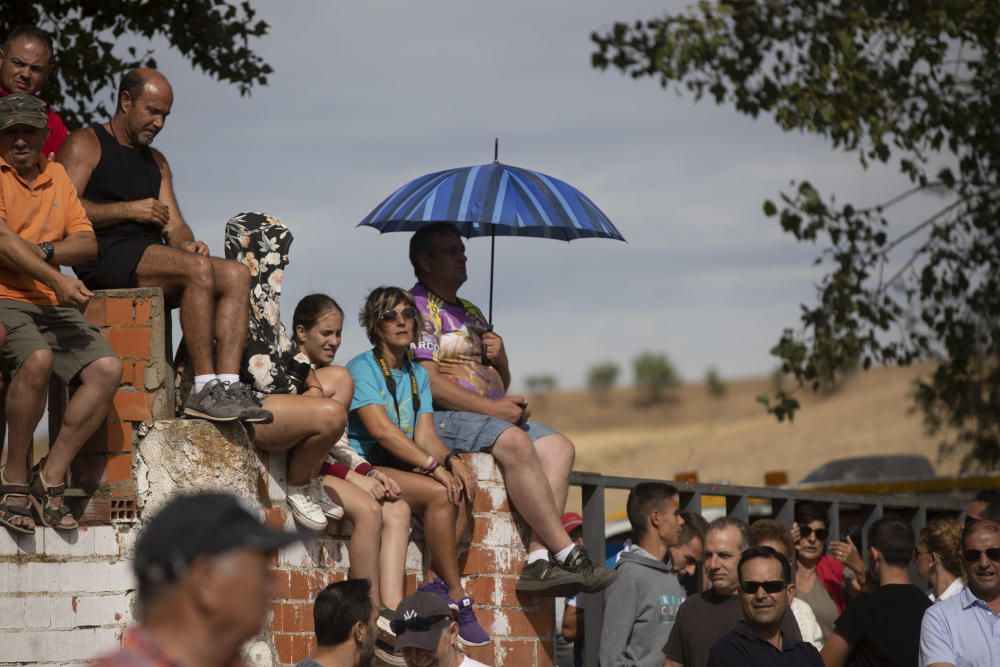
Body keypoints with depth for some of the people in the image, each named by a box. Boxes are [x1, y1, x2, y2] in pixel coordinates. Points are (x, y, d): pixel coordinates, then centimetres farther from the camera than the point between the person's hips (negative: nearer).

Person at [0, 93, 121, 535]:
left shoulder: (57, 176, 19)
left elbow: (87, 244, 13)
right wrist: (57, 279, -25)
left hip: (52, 305, 6)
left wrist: (41, 252, -7)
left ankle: (51, 477, -11)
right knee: (37, 359, -35)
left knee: (107, 369, -17)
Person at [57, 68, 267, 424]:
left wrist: (186, 243, -5)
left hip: (150, 257, 8)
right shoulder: (85, 144, 6)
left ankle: (228, 383, -29)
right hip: (105, 257, -8)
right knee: (199, 269, -31)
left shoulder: (156, 162, 29)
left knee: (236, 274, -15)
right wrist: (129, 210, -10)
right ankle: (204, 389, -34)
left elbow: (174, 225, 20)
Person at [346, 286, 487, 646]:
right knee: (440, 493, -28)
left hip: (403, 467, 7)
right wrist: (434, 466, -25)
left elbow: (424, 435, 7)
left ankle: (438, 586, -20)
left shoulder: (417, 375, 17)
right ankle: (456, 597, -21)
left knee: (462, 490, -19)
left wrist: (451, 460, -15)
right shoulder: (362, 367, -7)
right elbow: (381, 430, -20)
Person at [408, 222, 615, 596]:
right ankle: (568, 554, -32)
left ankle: (539, 558, -29)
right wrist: (493, 408, -17)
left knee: (558, 447, -14)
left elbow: (501, 384, 29)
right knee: (516, 444, -33)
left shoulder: (471, 313, 27)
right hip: (442, 420, -9)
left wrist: (499, 356, 6)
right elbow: (429, 383, -14)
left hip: (495, 414, 9)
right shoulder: (418, 308, -1)